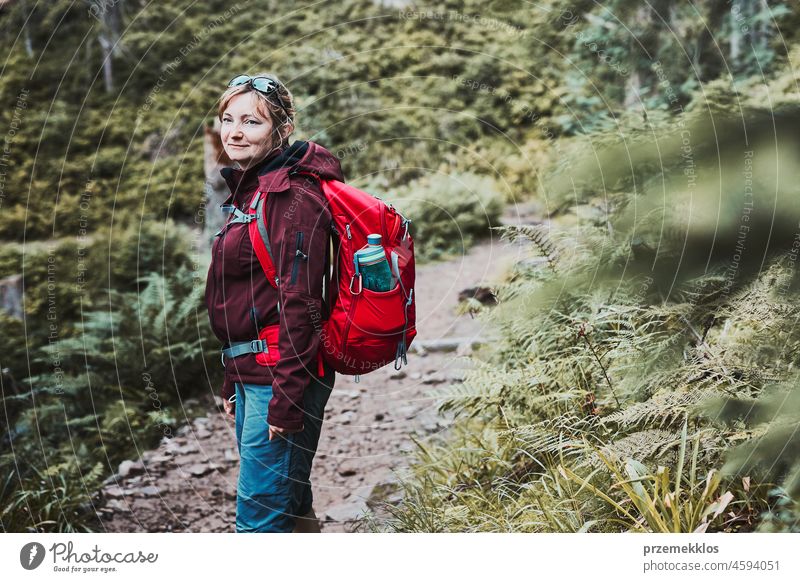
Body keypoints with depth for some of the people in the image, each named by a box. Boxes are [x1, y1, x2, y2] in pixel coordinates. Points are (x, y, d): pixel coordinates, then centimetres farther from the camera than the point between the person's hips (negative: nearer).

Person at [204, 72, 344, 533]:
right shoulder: (249, 189, 16)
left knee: (260, 511, -6)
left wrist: (286, 399, -21)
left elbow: (299, 305, -20)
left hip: (284, 373, -10)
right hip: (252, 371, 10)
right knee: (289, 503, 17)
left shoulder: (293, 197, -15)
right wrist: (234, 382, 20)